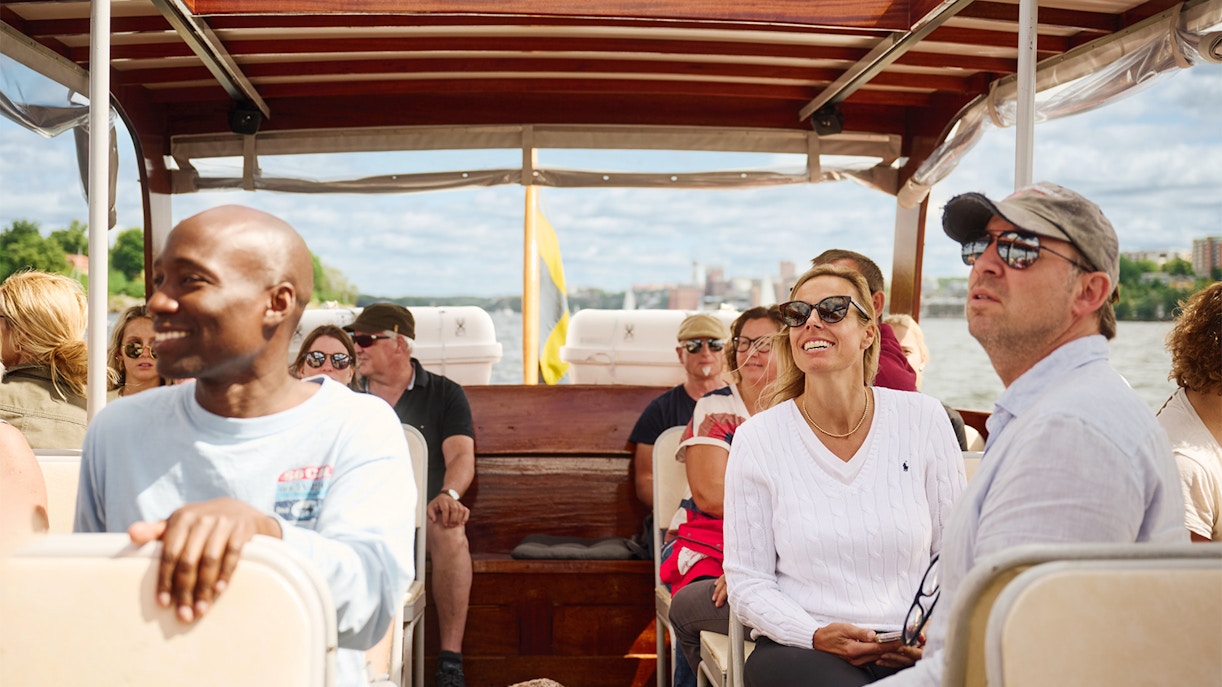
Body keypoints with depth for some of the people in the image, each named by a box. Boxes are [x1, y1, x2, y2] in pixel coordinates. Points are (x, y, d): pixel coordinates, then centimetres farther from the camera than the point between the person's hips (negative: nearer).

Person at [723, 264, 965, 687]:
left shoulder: (923, 419, 3)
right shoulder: (756, 439, 0)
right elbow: (747, 579, 2)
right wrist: (816, 635, -14)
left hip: (913, 651, 1)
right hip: (799, 649, -1)